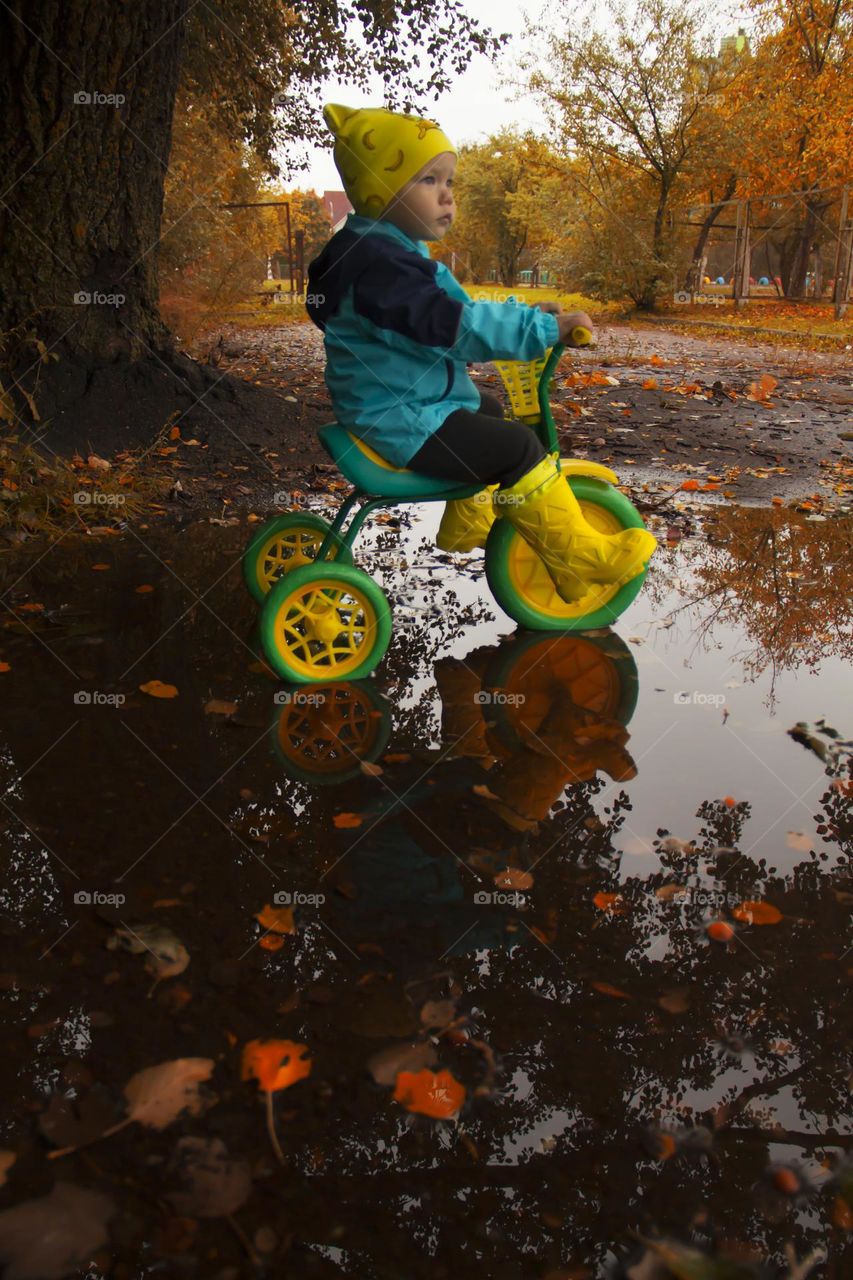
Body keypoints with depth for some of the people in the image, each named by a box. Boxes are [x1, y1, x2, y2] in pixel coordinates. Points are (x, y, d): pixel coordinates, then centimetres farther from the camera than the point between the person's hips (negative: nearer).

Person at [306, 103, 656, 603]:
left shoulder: (397, 253, 13)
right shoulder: (377, 260, -23)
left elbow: (455, 314, 21)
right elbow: (450, 325, -32)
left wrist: (526, 315, 13)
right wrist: (543, 328, -30)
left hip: (411, 405, 12)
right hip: (400, 422, -12)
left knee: (489, 413, 30)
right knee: (518, 446, -17)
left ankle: (467, 521, 41)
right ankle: (575, 556, -9)